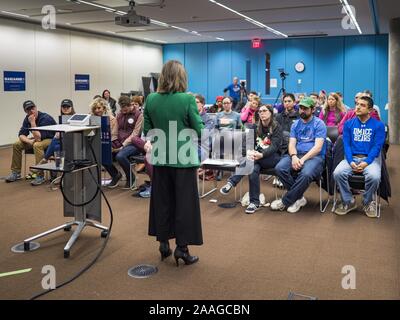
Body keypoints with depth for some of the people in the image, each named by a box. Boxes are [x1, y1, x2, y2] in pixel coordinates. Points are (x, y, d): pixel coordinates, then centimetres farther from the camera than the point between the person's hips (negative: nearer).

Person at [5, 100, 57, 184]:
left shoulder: (45, 118, -27)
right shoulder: (27, 119, -4)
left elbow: (38, 138, -34)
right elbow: (21, 135, -2)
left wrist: (32, 123, -34)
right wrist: (29, 141, -22)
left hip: (51, 139, -8)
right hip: (39, 138, 8)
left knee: (37, 145, -37)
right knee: (17, 144, -3)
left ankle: (40, 176, -30)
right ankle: (16, 172, 9)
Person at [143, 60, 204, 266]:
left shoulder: (151, 99, 0)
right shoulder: (188, 99, -13)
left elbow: (147, 129, 8)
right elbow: (199, 130, -10)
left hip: (160, 157, 4)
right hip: (183, 158, -4)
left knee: (162, 200, 14)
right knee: (184, 202, 5)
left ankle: (163, 243, 23)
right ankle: (181, 247, 8)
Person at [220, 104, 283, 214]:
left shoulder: (276, 127, -3)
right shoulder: (256, 127, 12)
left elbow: (275, 146, -17)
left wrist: (261, 155, -38)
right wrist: (250, 152, -25)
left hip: (273, 157, -4)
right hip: (258, 157, 4)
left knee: (251, 160, -34)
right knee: (254, 169, -32)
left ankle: (232, 182, -33)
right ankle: (254, 202, -30)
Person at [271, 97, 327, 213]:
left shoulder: (319, 124, 0)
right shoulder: (295, 124, 15)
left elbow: (318, 147, -10)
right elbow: (292, 143, 6)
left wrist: (303, 159, -22)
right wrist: (294, 156, -17)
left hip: (314, 156, -4)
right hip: (297, 155, 5)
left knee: (306, 174, -38)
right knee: (279, 168, -26)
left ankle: (286, 201, -17)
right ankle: (299, 198, -11)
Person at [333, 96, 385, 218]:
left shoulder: (378, 125, 3)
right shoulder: (349, 124, 9)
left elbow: (377, 146, -4)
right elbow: (346, 144, 3)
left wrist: (366, 162, -19)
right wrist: (351, 162, -14)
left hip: (370, 158, -2)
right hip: (352, 157, 2)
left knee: (374, 176, -34)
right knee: (338, 173, -28)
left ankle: (368, 202, -3)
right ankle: (348, 201, -5)